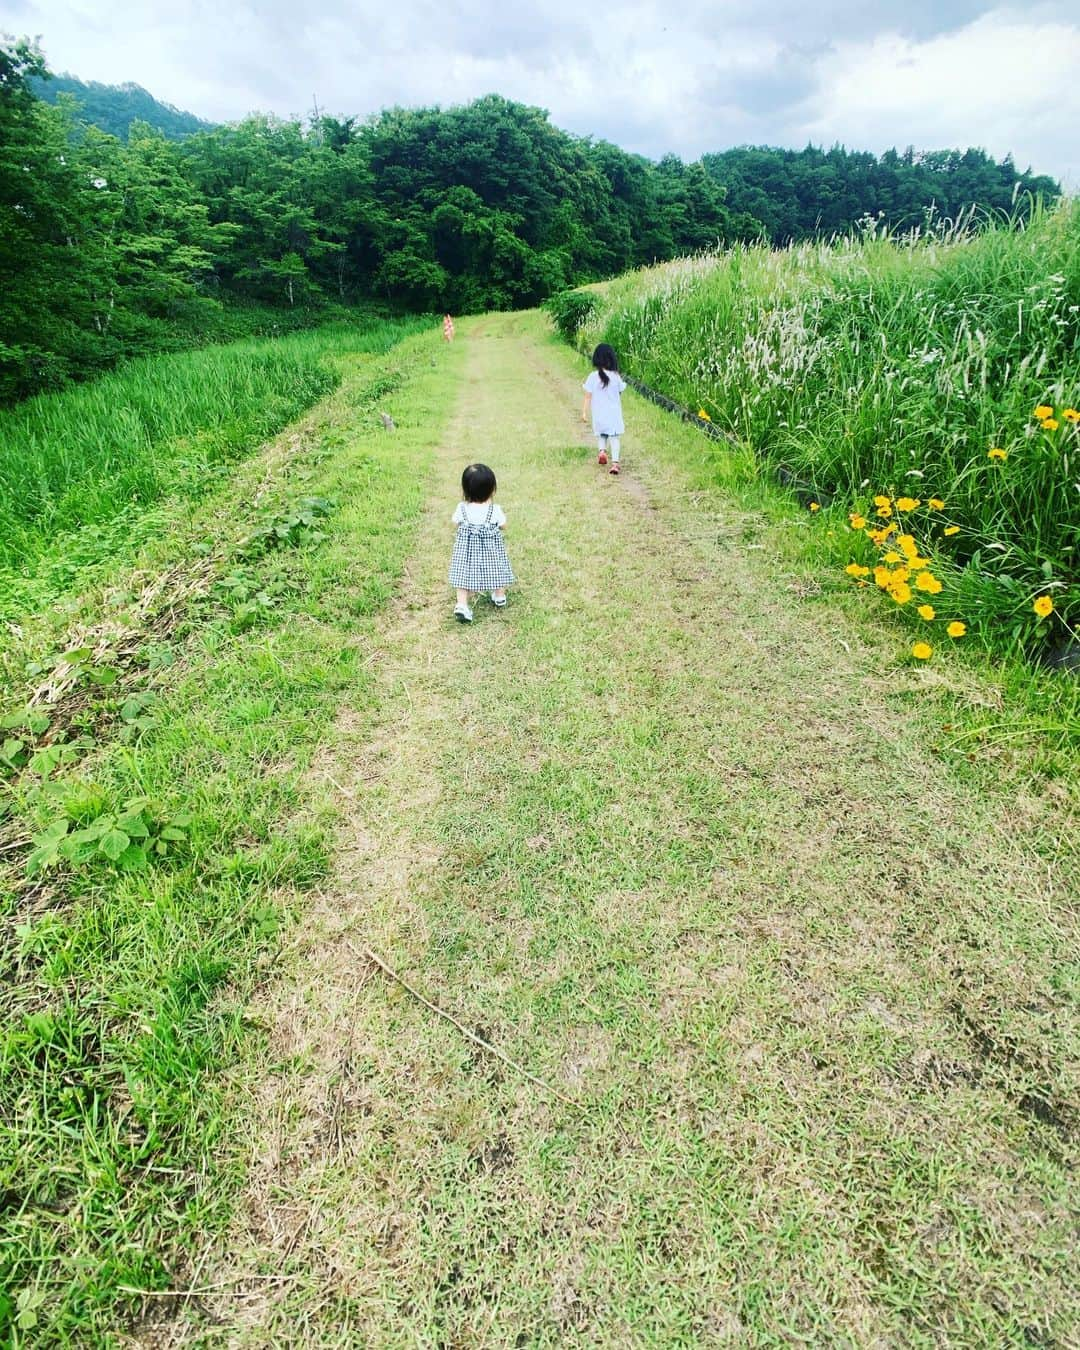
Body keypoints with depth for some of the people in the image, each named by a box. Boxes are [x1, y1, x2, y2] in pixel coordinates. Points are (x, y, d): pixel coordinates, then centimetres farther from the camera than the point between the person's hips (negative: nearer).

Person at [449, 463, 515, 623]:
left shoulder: (462, 508, -16)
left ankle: (462, 605, -4)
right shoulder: (495, 510, -21)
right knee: (495, 570, 21)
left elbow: (456, 522, 1)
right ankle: (499, 597, 41)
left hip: (467, 545, 1)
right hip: (491, 547, -1)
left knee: (465, 573, 8)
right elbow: (503, 526, -6)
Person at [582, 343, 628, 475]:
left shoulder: (593, 377, -11)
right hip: (614, 412, 0)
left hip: (599, 414, 0)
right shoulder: (616, 376, -9)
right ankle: (615, 462, -10)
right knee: (614, 437, 5)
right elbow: (621, 390, 8)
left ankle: (602, 450, -4)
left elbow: (588, 396, -9)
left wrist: (584, 412, -4)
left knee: (601, 435, 22)